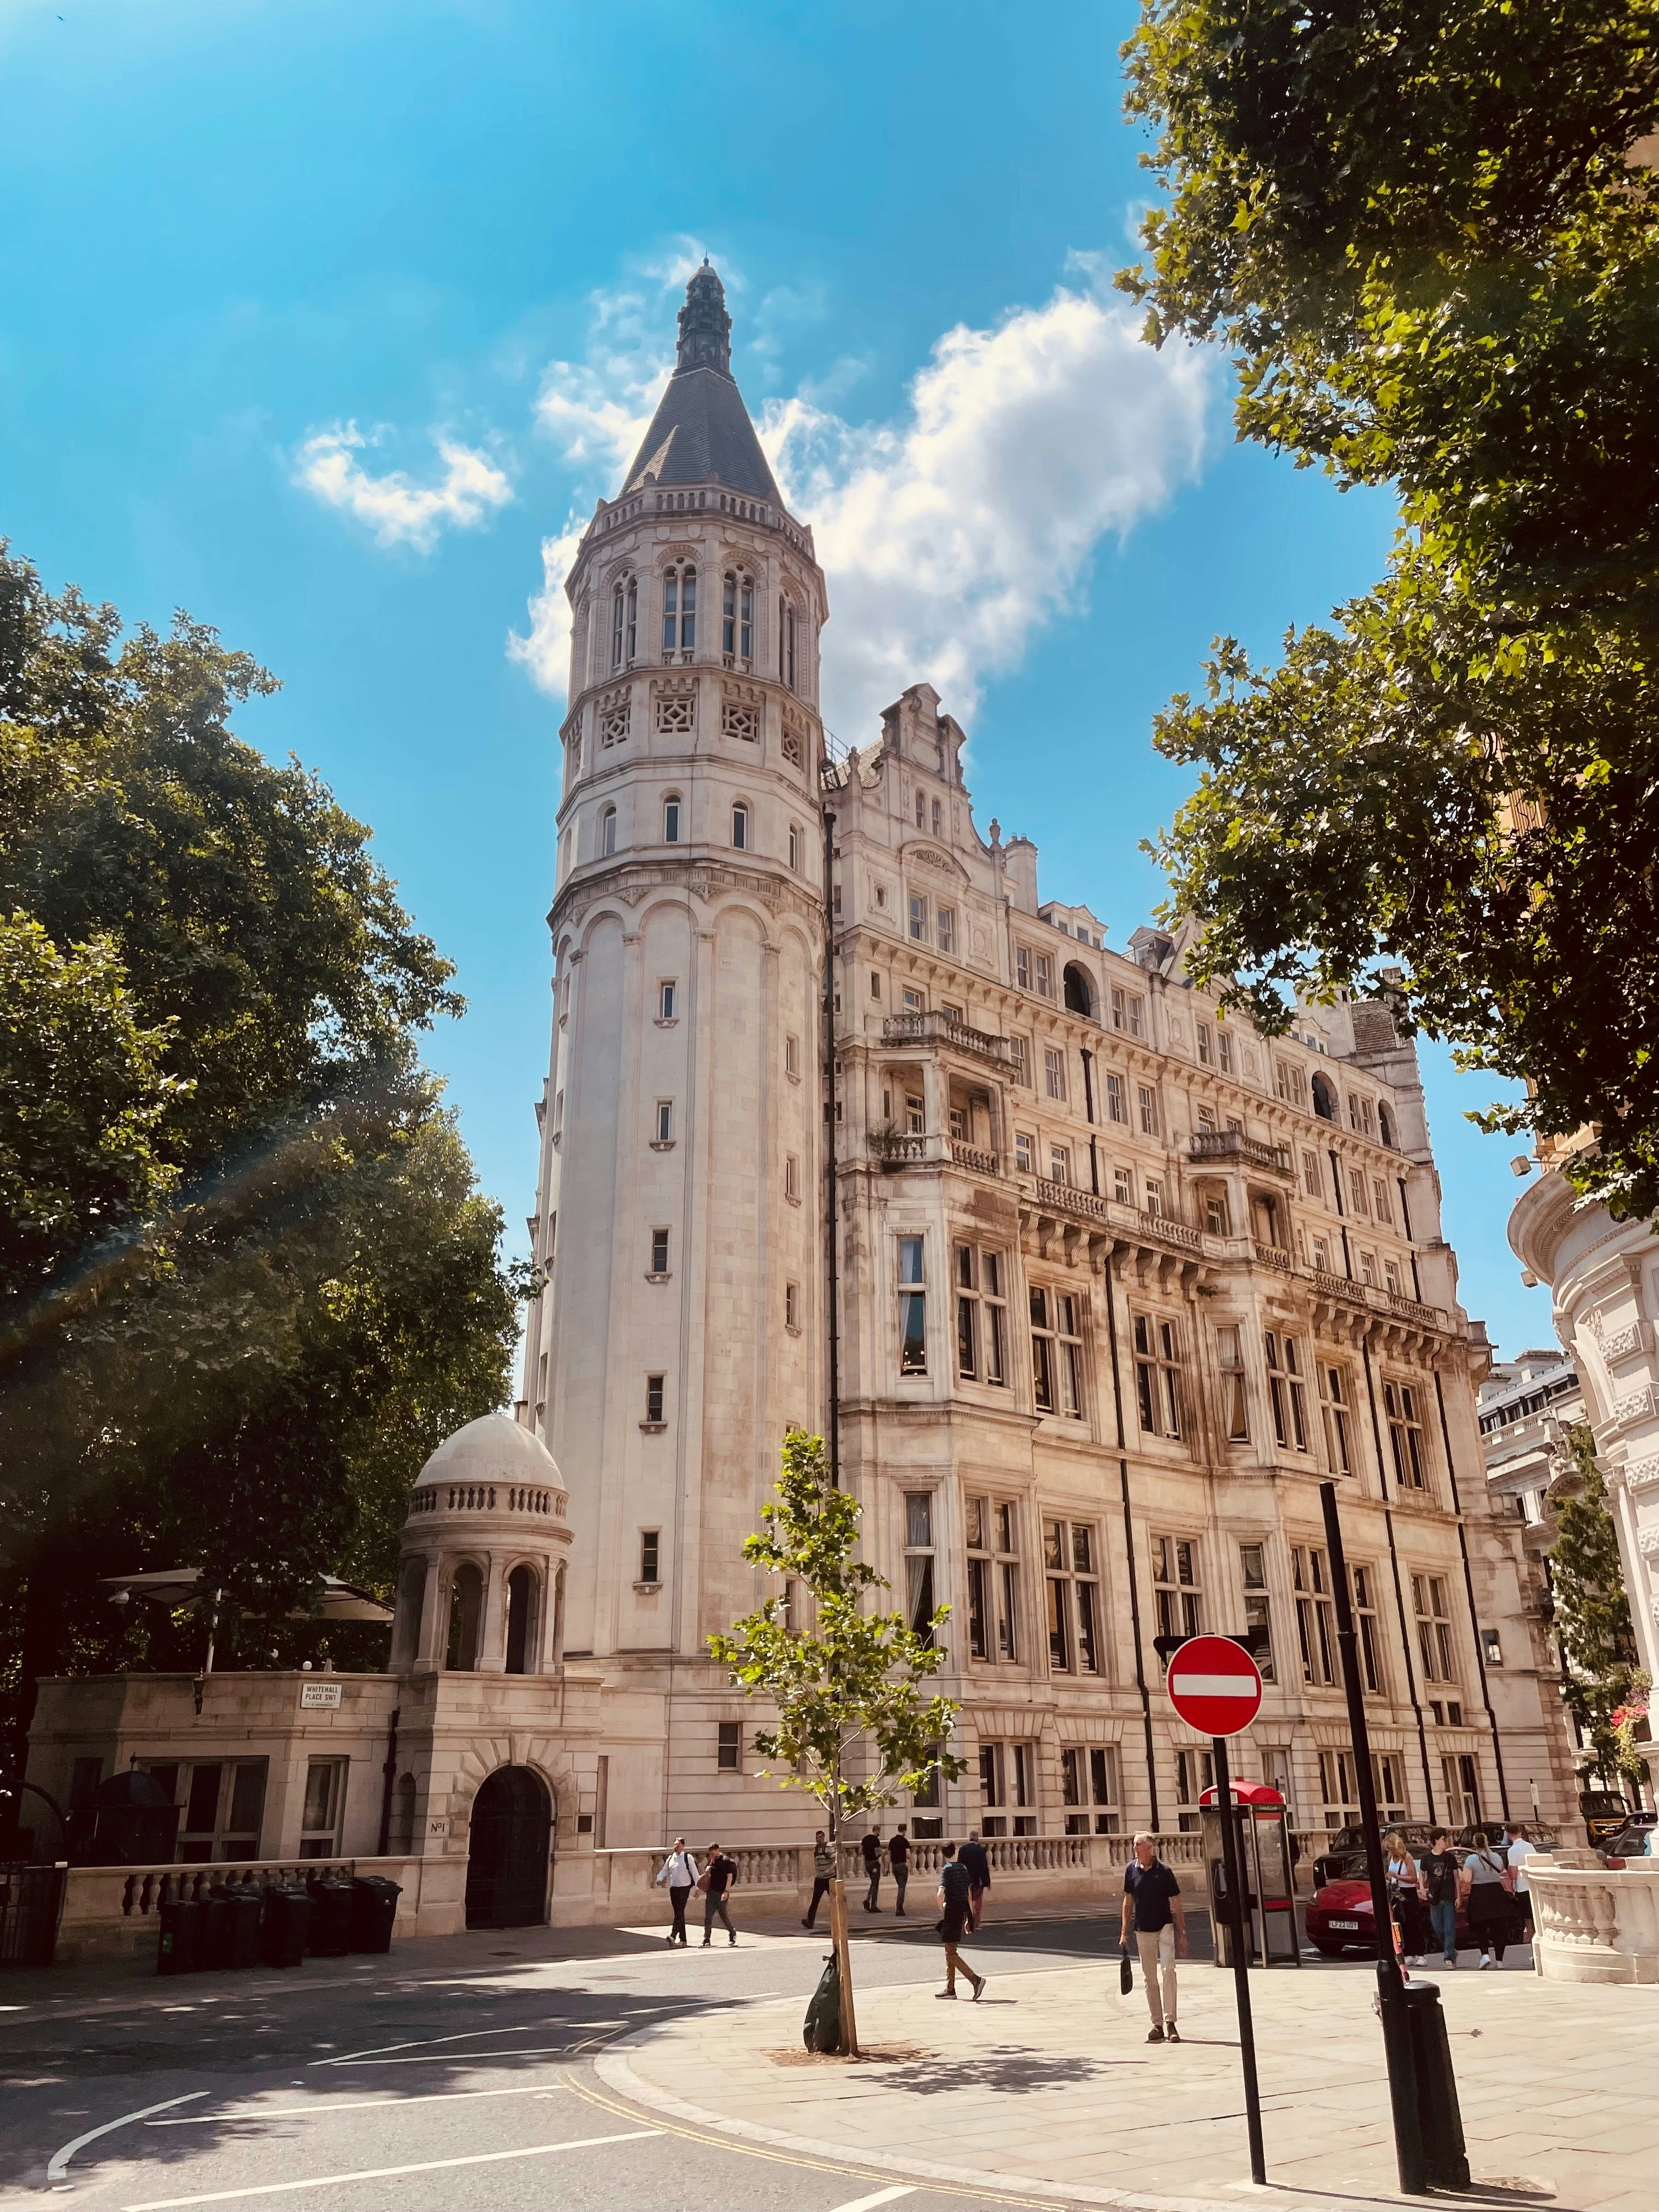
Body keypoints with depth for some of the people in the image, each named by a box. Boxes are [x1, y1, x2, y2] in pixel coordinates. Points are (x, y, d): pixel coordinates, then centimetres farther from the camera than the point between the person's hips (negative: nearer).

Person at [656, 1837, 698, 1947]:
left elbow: (694, 1873, -2)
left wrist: (697, 1888, -2)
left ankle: (673, 1936, -23)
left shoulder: (688, 1858, -5)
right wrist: (659, 1878, -6)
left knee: (680, 1913, -14)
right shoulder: (670, 1858, 10)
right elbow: (665, 1871, 16)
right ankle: (683, 1939, 16)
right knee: (678, 1914, 10)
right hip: (673, 1889, 6)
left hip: (684, 1889, -6)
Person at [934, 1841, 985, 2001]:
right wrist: (968, 1919, 19)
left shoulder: (947, 1869, -10)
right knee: (950, 1952, 17)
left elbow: (941, 1893, -23)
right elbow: (968, 1895, 14)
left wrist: (942, 1909, -5)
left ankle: (975, 1979, -16)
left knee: (951, 1953, -4)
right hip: (963, 1910, 7)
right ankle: (950, 1988, 21)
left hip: (952, 1911, -7)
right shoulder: (963, 1868, 10)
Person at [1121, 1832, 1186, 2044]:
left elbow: (1177, 1904, -2)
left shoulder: (1164, 1871, -8)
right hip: (1143, 1930, 3)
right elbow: (1128, 1901, 10)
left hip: (1165, 1927, -3)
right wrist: (1125, 1931, 9)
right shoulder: (1131, 1870, 0)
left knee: (1168, 1970, -16)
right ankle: (1157, 2024, 15)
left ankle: (1170, 2021, -13)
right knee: (1149, 1978, 6)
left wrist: (1182, 1933, -3)